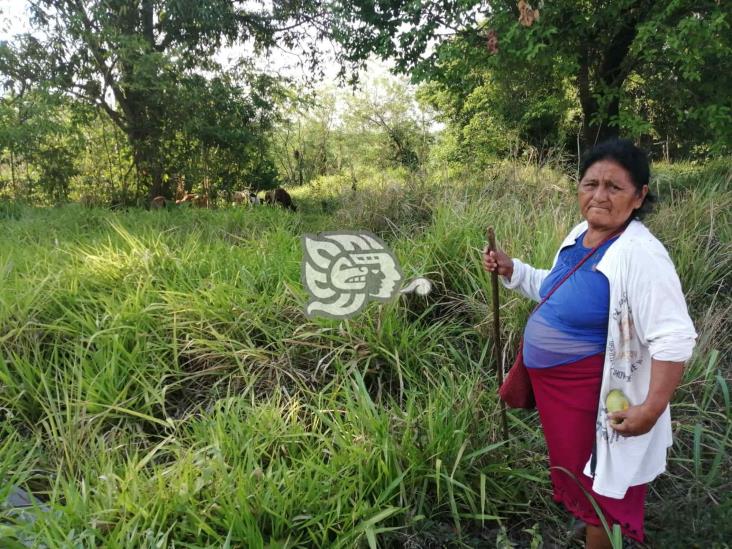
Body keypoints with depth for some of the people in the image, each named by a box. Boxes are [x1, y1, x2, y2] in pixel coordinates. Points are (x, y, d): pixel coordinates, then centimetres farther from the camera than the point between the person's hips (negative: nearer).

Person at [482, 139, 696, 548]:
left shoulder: (639, 254, -26)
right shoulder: (581, 234, 1)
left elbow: (674, 338, -27)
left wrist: (651, 409, -27)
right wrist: (511, 270, 5)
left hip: (590, 395, -8)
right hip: (553, 385, 9)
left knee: (597, 488, 13)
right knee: (572, 470, 28)